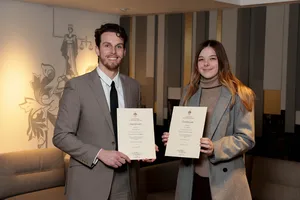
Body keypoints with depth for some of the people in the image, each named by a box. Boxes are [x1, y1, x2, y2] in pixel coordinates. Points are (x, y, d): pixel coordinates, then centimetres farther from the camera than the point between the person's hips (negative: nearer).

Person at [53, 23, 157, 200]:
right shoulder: (77, 86, -8)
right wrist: (100, 153, -19)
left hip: (125, 182, 5)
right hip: (89, 183, -4)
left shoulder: (133, 86, 7)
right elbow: (61, 136, -10)